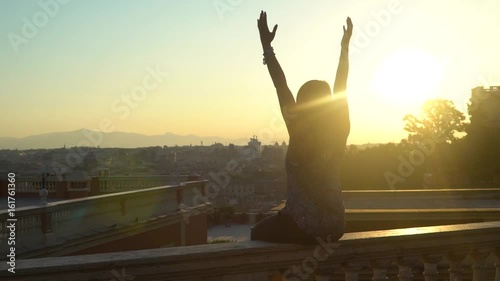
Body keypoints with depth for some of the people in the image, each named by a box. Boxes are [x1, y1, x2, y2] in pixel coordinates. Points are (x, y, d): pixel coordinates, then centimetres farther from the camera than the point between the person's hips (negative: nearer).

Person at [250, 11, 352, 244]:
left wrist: (266, 45, -5)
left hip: (302, 226, -5)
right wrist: (345, 46, 17)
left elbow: (281, 86, -11)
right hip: (335, 226, 6)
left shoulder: (298, 132, -14)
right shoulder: (339, 133, -2)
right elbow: (340, 87, 9)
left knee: (257, 233, 23)